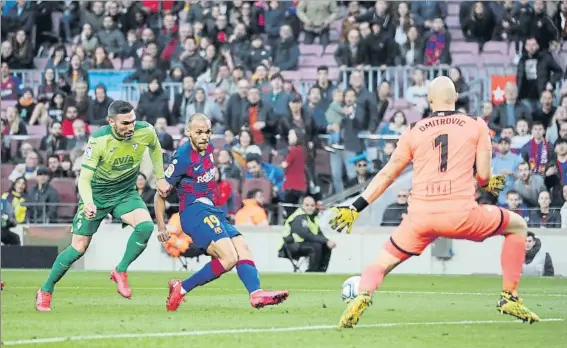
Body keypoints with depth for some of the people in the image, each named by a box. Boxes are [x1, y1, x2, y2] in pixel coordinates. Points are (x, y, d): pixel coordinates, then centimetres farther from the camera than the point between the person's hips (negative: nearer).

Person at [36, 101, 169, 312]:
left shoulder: (145, 132, -18)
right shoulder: (98, 140, -27)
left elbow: (155, 148, 9)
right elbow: (84, 178, -27)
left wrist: (160, 178, 9)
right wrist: (88, 203, -45)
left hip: (126, 193, 3)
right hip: (97, 194, -3)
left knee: (146, 226, -27)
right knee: (78, 248, -2)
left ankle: (121, 271, -7)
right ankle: (45, 291, 17)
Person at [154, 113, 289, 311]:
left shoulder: (208, 149, 10)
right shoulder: (183, 157, -14)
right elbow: (160, 194, -8)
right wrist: (161, 227, -9)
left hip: (211, 211, 9)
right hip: (194, 211, -9)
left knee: (242, 248, -5)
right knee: (229, 258, -21)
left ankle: (256, 294, -23)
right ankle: (181, 288, -14)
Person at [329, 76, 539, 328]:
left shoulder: (413, 132, 13)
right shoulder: (476, 125, 9)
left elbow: (386, 175, 15)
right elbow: (483, 176, 5)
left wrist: (355, 208, 21)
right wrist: (486, 184, 29)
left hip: (421, 217, 1)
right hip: (462, 214, -1)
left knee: (382, 263, 18)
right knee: (518, 226, 24)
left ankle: (363, 295, -16)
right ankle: (509, 298, 17)